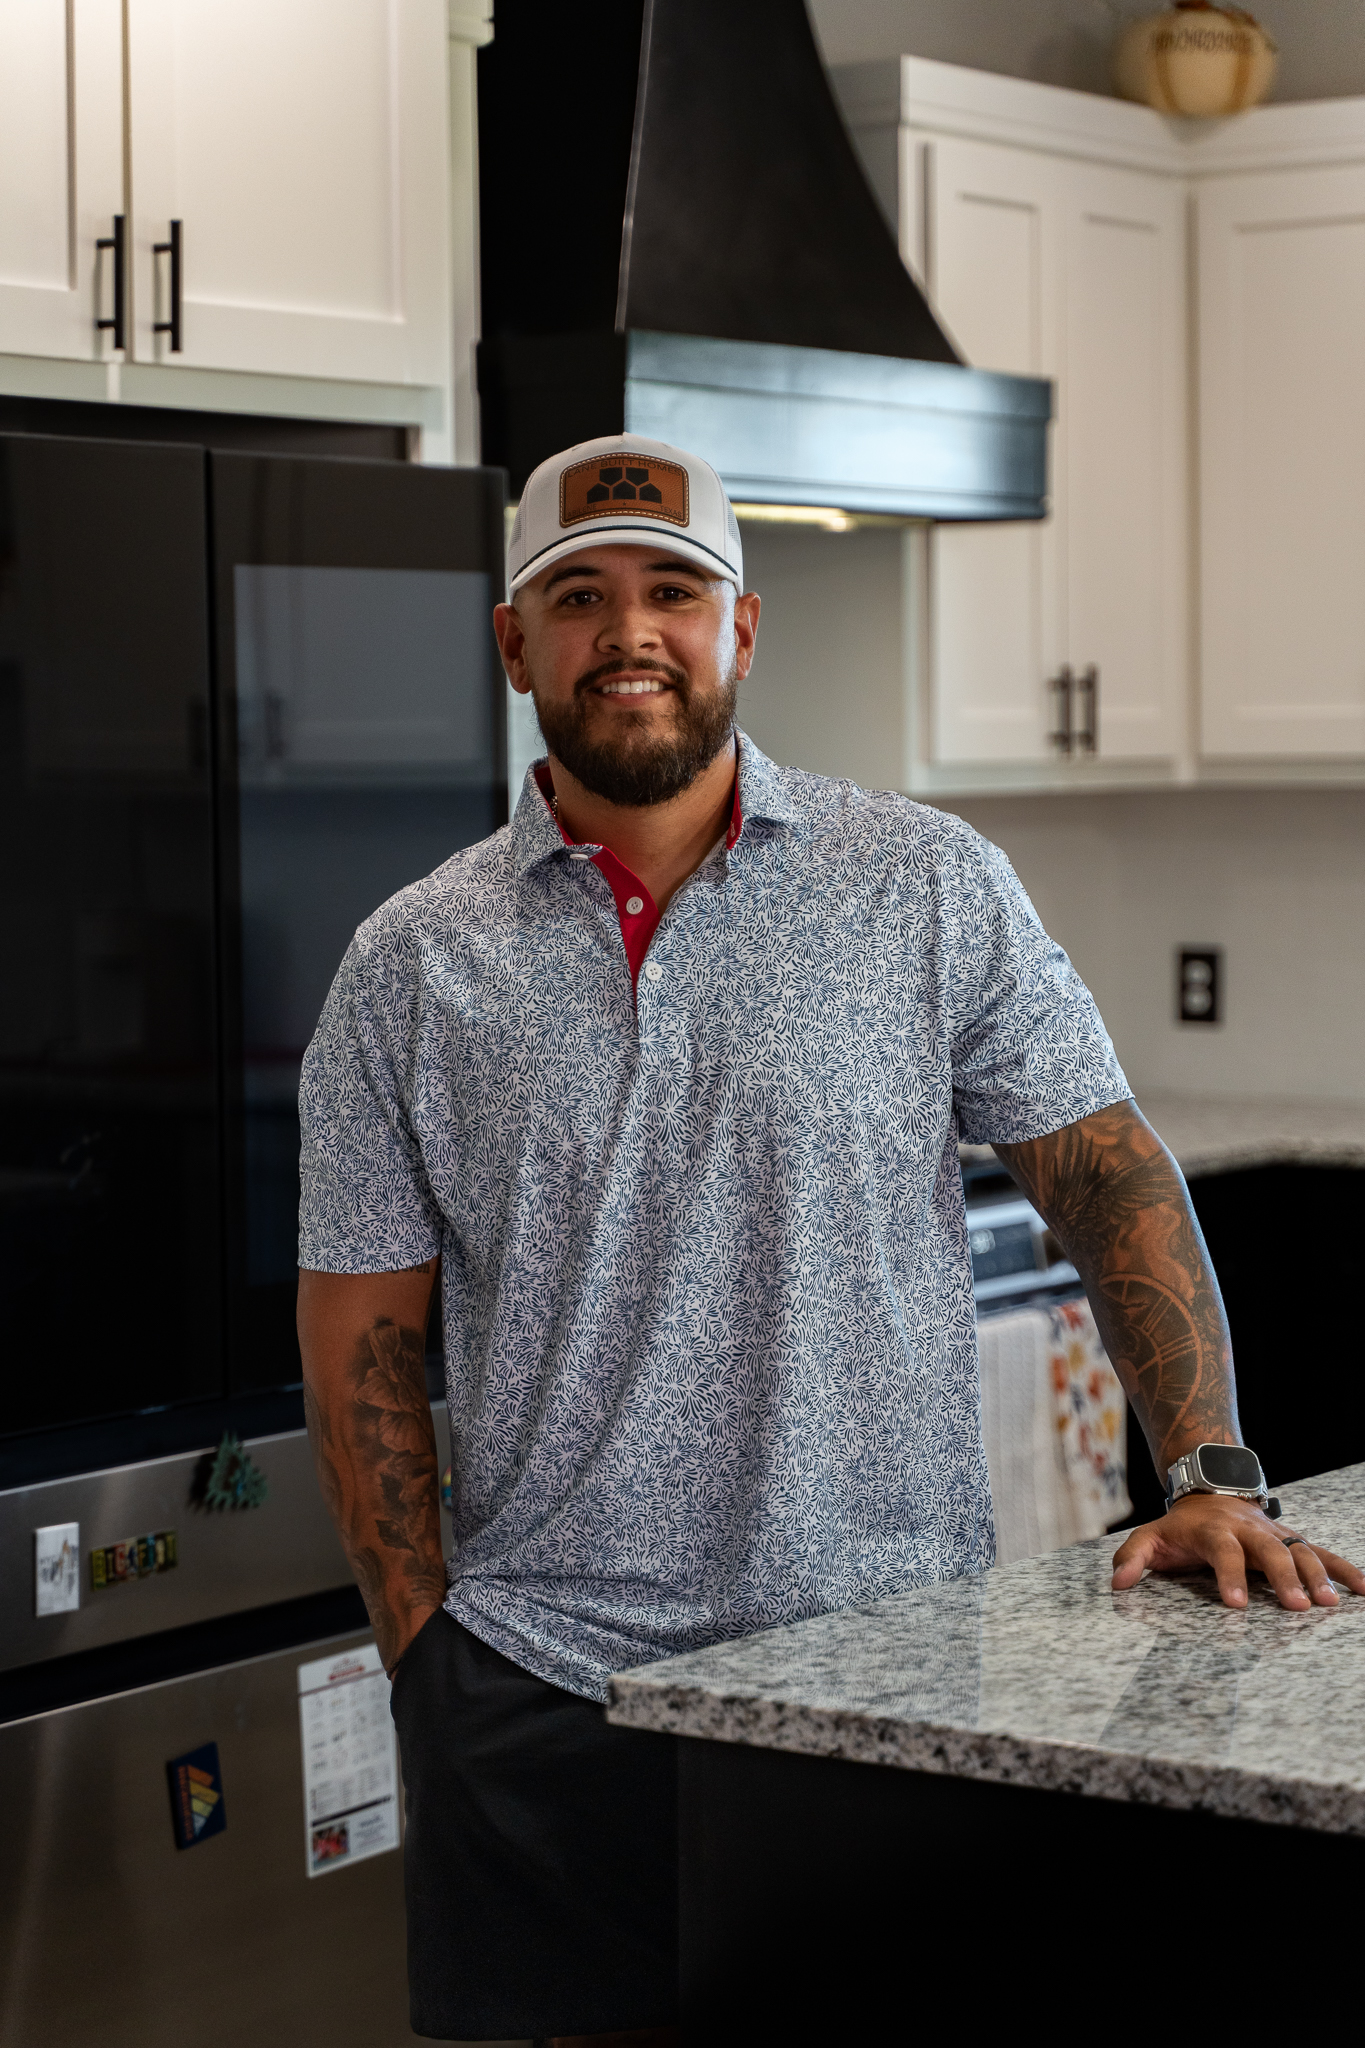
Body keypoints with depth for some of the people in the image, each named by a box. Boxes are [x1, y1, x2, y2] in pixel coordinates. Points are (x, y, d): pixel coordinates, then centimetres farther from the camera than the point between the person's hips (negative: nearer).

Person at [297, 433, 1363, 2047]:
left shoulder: (931, 889, 1)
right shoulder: (412, 970, 3)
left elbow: (1110, 1174, 2)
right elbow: (363, 1349, 5)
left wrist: (1209, 1476, -9)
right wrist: (429, 1657, -1)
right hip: (543, 1695, 1)